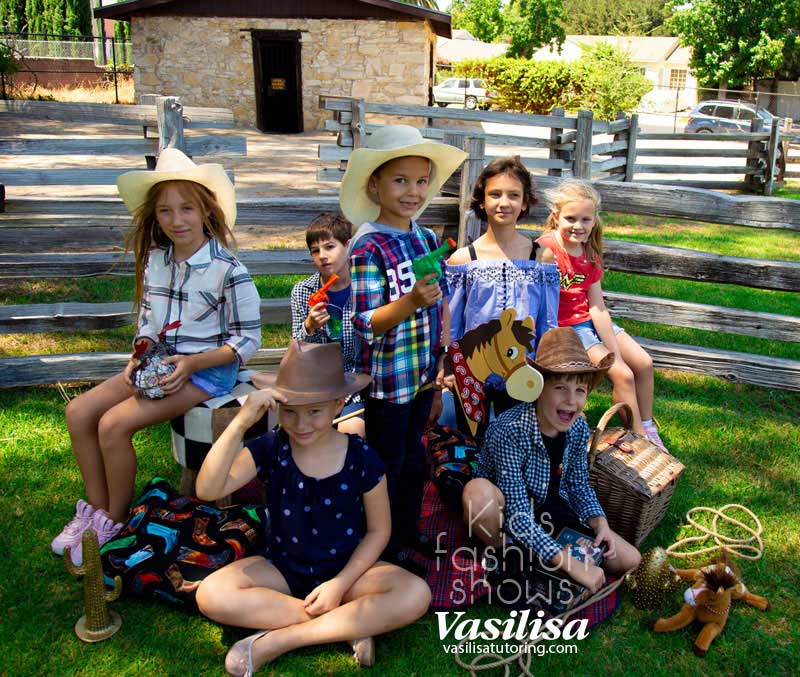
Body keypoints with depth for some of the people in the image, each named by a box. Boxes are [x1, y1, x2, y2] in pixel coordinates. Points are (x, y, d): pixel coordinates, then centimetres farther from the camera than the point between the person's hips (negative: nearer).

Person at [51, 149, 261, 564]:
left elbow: (247, 340, -13)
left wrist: (191, 364, -20)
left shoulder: (228, 271, -16)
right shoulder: (154, 259, 5)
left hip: (207, 370, -7)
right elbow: (148, 317, 16)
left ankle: (115, 521, 2)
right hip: (157, 363, 8)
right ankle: (96, 509, 10)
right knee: (79, 412, -4)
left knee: (114, 423, -20)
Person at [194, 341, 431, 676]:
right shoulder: (270, 449, -12)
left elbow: (378, 530, -4)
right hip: (283, 569, 1)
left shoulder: (362, 458, -13)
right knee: (211, 594, -27)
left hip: (347, 569, -1)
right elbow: (207, 490, -25)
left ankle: (276, 641, -23)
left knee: (416, 594, -28)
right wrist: (240, 423, -35)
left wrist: (341, 583, -16)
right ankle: (350, 624, -19)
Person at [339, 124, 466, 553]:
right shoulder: (368, 248, -17)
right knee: (386, 466, 7)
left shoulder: (427, 240, 4)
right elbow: (365, 325, -22)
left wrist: (441, 361, 13)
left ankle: (408, 536, 38)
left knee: (413, 458, 20)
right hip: (388, 379, -7)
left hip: (424, 372, 7)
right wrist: (411, 301, -37)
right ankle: (381, 550, 25)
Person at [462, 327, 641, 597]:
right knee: (478, 491, -40)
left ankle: (530, 556, 5)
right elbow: (518, 516, -31)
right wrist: (570, 563, -34)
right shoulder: (510, 430, -31)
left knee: (629, 560, -4)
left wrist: (600, 522, -12)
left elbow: (579, 485, 6)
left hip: (549, 509, 6)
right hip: (503, 515, -5)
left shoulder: (578, 428, -12)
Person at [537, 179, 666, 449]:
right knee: (622, 374, -15)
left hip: (591, 320, 8)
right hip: (564, 327, -8)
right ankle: (639, 438, 2)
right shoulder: (546, 250, -20)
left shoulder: (590, 253, 3)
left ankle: (648, 430, 21)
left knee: (643, 363, 3)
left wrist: (615, 350, -6)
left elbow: (597, 307, 1)